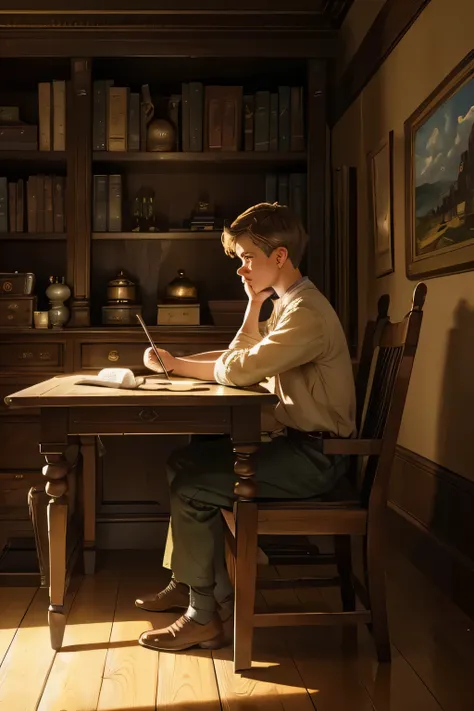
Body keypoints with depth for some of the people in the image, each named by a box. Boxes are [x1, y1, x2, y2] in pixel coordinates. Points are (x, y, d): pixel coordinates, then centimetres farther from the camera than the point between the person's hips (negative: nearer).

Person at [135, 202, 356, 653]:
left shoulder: (306, 313, -20)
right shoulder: (287, 304, 15)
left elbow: (240, 370, -26)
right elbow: (241, 359, 15)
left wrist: (175, 365, -12)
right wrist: (255, 304, 4)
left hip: (315, 455, -10)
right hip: (293, 438, 10)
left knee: (191, 487, -17)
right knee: (184, 461, 10)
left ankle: (204, 616, -5)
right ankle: (187, 583, 19)